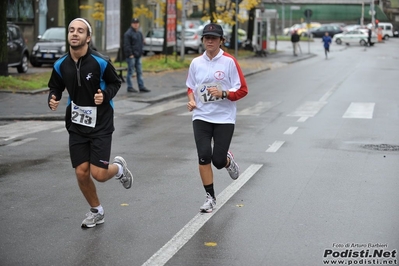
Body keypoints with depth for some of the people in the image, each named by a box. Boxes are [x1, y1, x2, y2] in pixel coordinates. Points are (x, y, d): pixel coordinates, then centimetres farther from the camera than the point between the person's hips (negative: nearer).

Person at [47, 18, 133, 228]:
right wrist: (52, 100, -12)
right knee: (81, 173, 3)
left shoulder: (100, 62, -15)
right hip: (77, 124, 4)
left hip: (100, 124, -4)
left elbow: (115, 83, -1)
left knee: (99, 174, -8)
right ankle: (96, 211, 28)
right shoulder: (60, 65, -4)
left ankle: (119, 167, 29)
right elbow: (56, 87, 10)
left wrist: (105, 95, -21)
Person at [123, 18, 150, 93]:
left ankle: (141, 87, 12)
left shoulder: (139, 33, 16)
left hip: (138, 56, 8)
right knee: (130, 71, -2)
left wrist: (140, 52, 13)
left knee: (139, 72, 9)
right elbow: (126, 45, -15)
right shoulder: (128, 33, -10)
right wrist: (130, 54, -18)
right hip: (131, 56, -8)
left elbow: (142, 43, 23)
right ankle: (130, 87, 4)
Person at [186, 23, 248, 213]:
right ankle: (210, 197, 8)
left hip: (224, 118, -2)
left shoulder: (229, 62, -6)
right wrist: (191, 100, -1)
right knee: (204, 156, -9)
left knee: (218, 160, -4)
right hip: (201, 117, 3)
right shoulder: (196, 63, 5)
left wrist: (223, 93, -20)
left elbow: (242, 90, -4)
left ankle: (228, 160, 35)